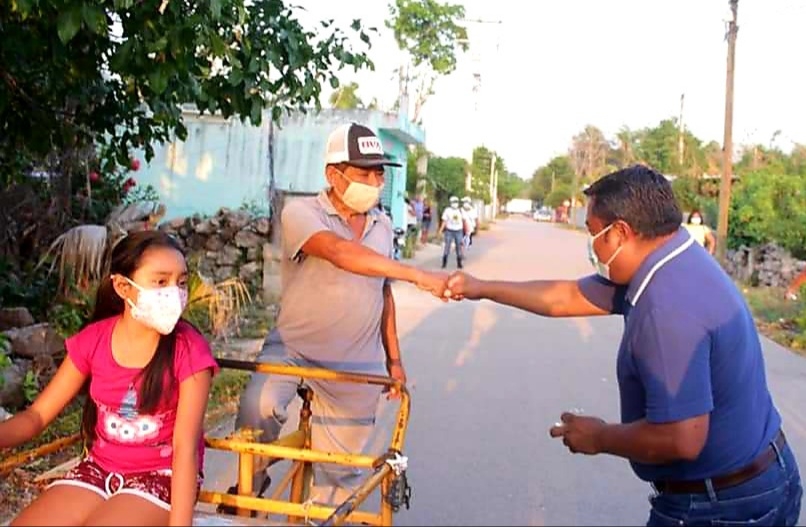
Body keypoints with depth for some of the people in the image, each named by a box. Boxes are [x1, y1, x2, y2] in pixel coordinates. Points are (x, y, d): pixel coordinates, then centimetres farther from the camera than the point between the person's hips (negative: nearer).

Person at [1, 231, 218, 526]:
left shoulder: (189, 349, -16)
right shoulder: (93, 339, -4)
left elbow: (185, 446, -19)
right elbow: (37, 416, -1)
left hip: (161, 476, -4)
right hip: (98, 469, 4)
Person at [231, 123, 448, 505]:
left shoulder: (383, 226, 5)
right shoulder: (301, 213, -13)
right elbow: (339, 252, -32)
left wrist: (394, 359, 14)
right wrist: (417, 276, -41)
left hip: (356, 370, 4)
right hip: (292, 349, -4)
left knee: (339, 472, 11)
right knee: (258, 409, -31)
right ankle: (248, 488, -1)